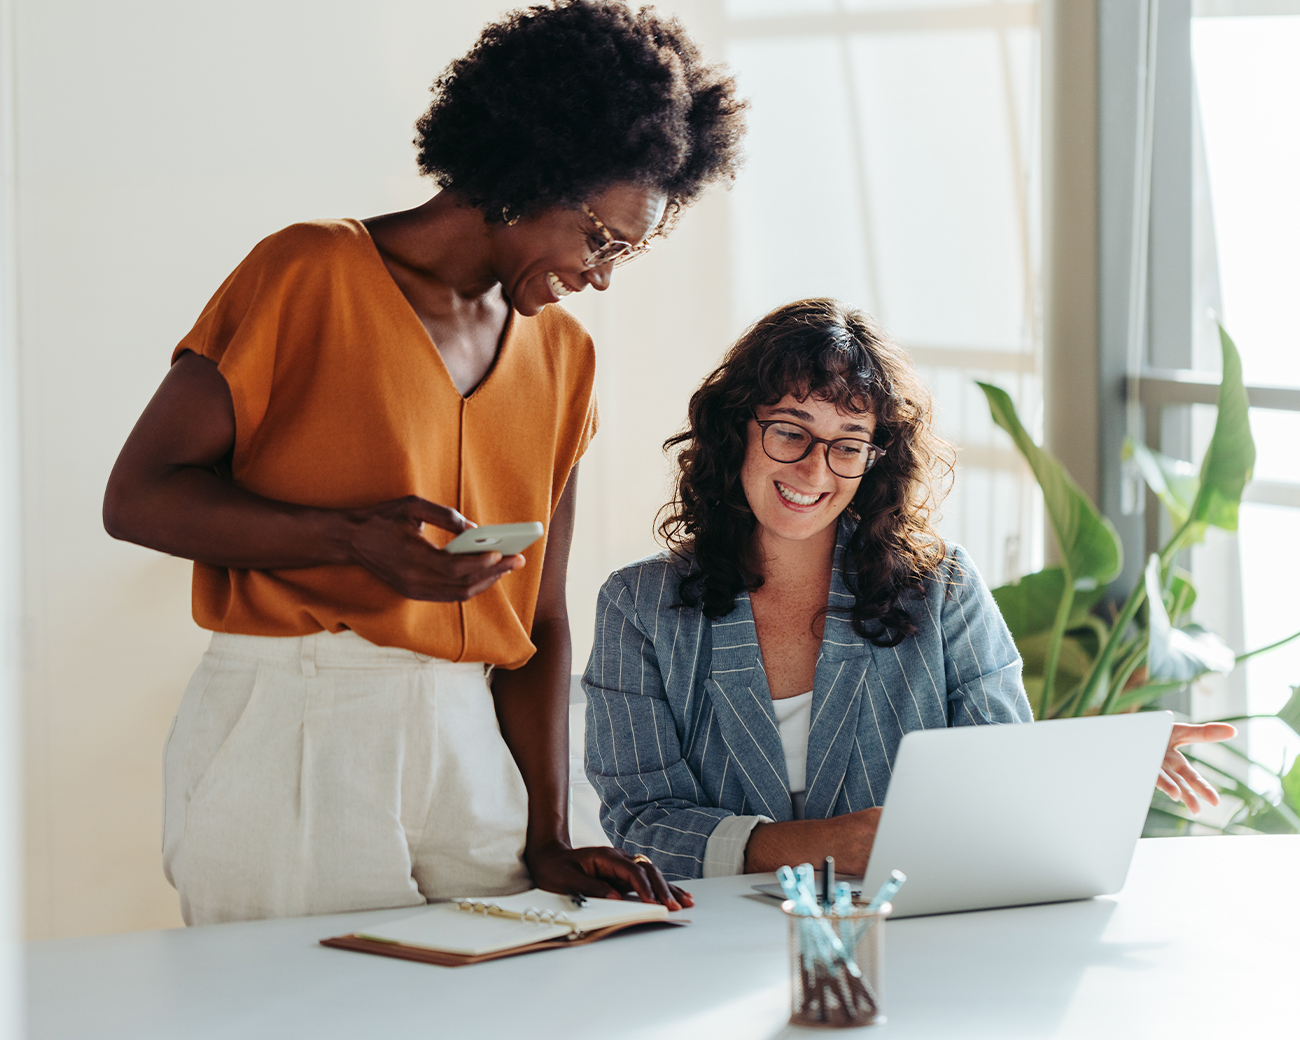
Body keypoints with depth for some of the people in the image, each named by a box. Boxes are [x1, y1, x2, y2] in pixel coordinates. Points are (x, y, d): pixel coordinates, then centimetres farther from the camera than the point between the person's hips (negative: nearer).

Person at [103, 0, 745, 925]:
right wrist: (353, 539, -20)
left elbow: (538, 619, 13)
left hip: (469, 741, 5)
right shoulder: (311, 274, -3)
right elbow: (139, 498, -6)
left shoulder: (562, 355, 14)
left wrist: (547, 839, 2)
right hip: (290, 734, -5)